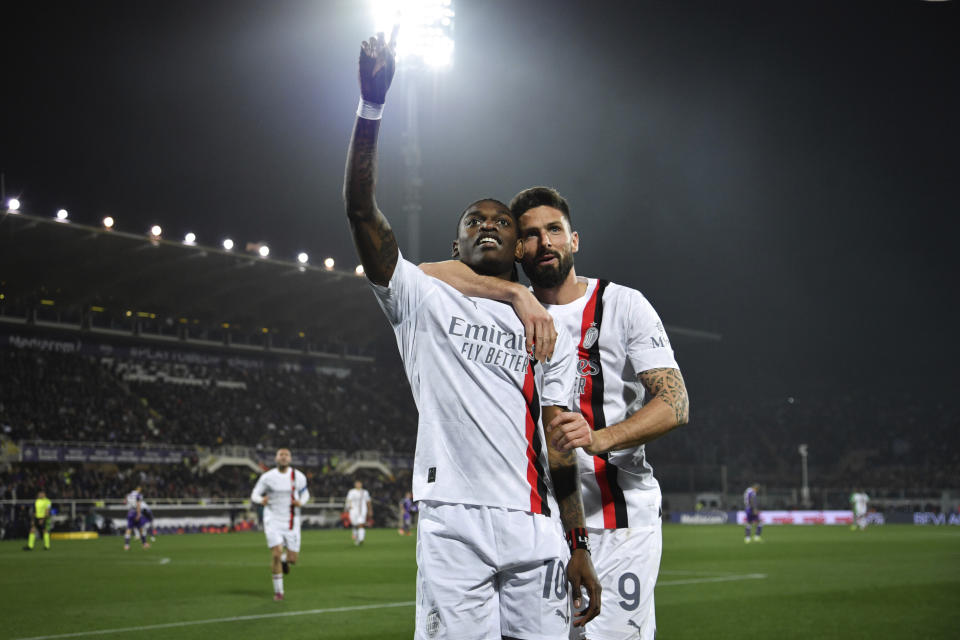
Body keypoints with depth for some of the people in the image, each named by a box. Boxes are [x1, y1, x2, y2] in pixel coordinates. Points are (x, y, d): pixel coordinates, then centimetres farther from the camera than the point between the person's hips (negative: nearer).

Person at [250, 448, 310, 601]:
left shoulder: (299, 477, 0)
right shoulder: (267, 477, -4)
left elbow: (305, 494, 14)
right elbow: (254, 495, 2)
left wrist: (301, 502, -10)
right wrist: (261, 500, -22)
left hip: (291, 523, 2)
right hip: (273, 521, -2)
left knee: (293, 559, 0)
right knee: (276, 553, -15)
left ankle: (284, 560, 40)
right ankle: (278, 591, 0)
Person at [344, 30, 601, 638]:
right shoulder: (424, 300, 11)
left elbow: (559, 440, 12)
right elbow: (361, 209, 0)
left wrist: (578, 546, 6)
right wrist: (373, 105, -8)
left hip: (534, 530, 2)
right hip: (452, 524, -2)